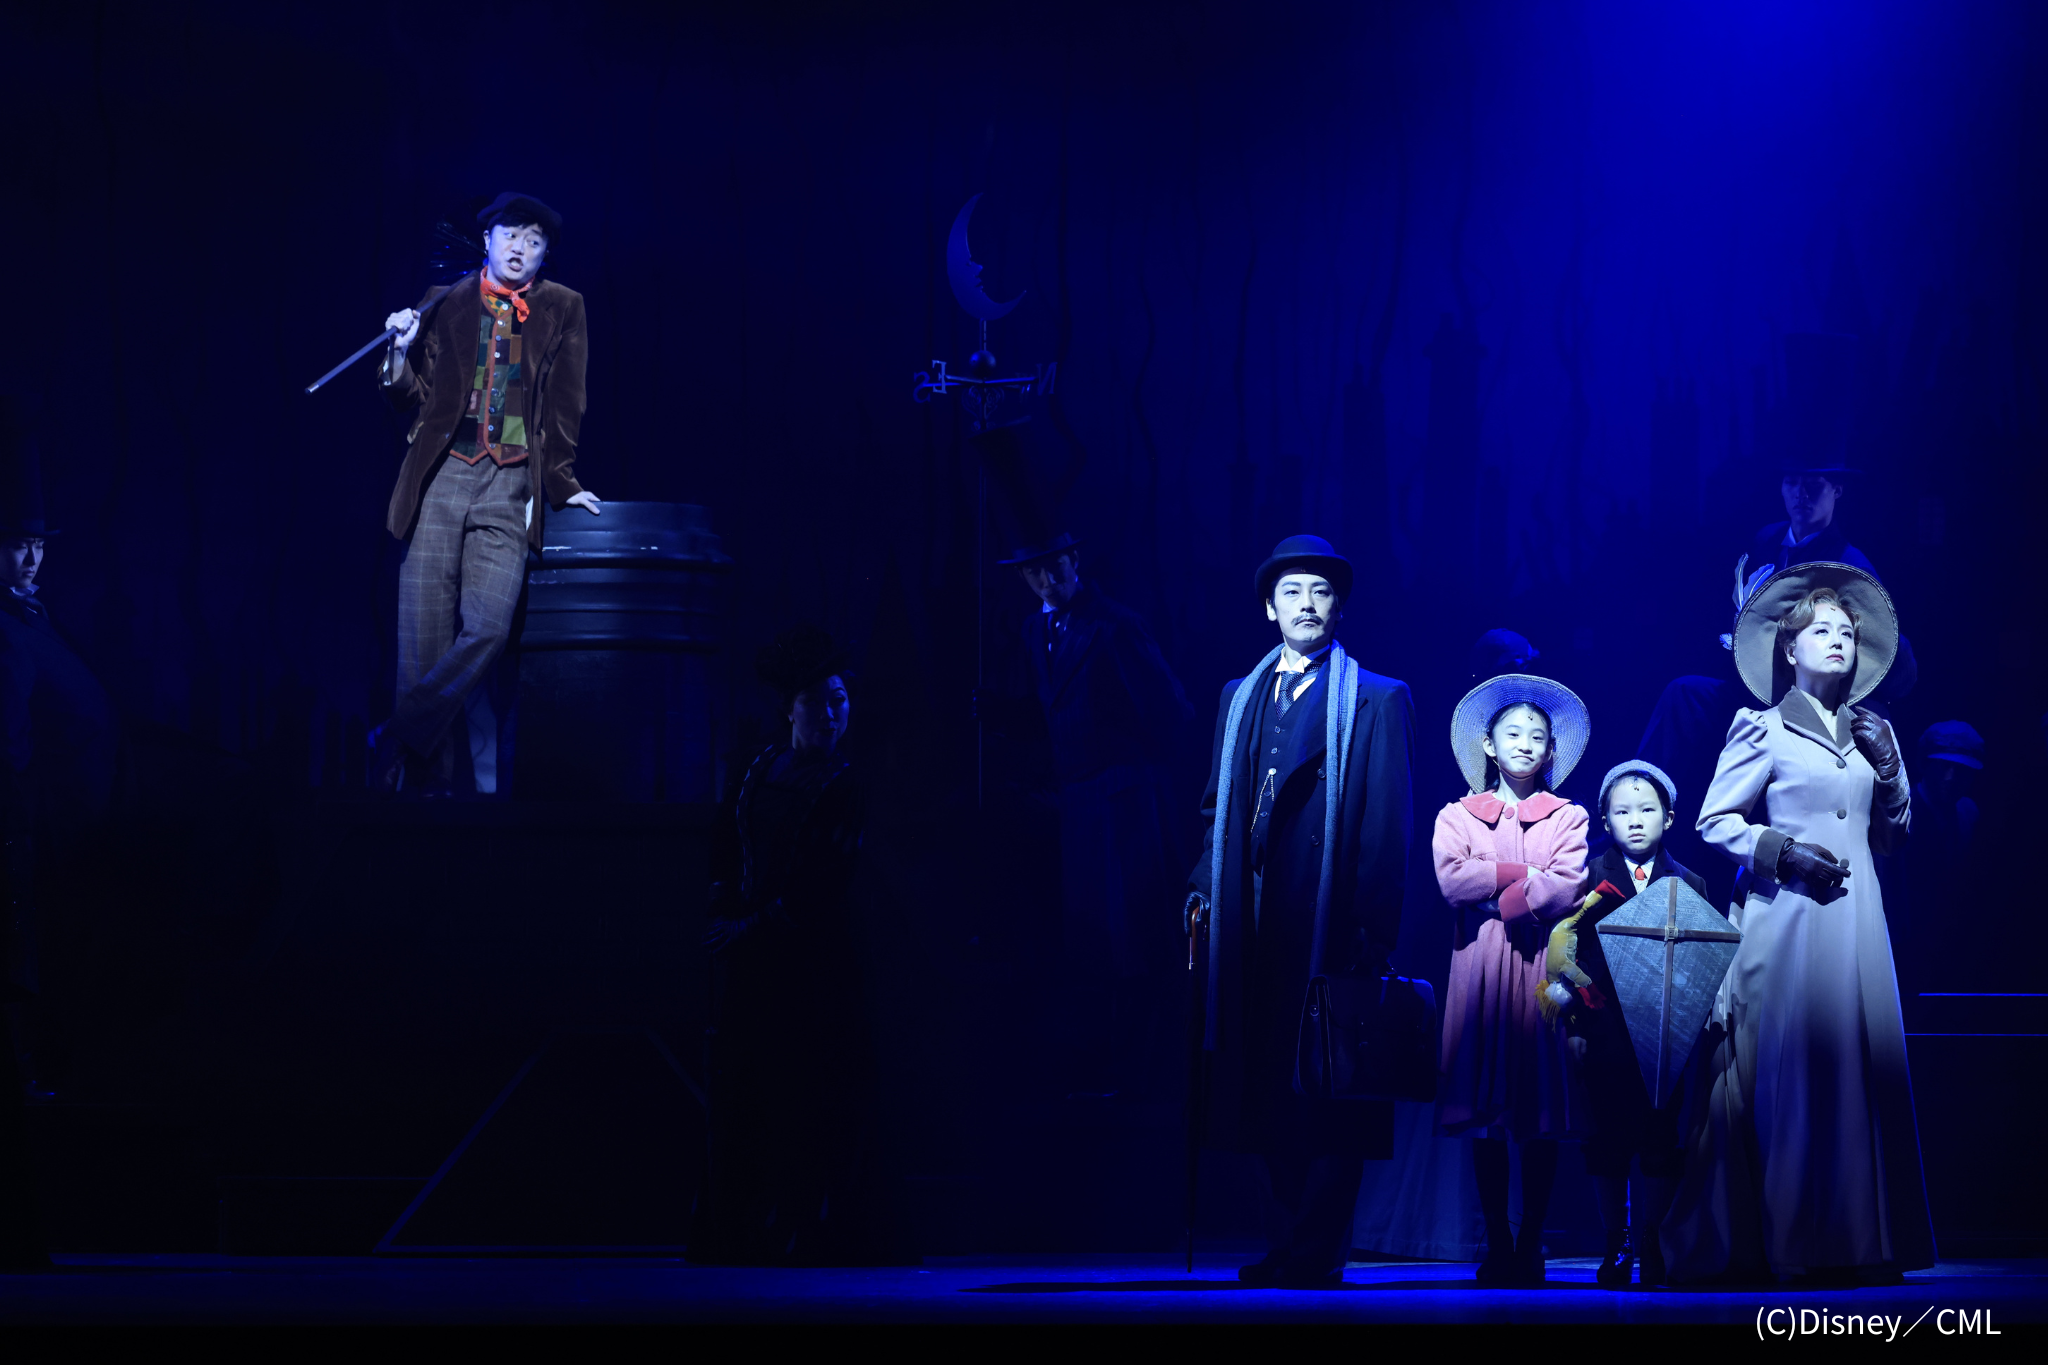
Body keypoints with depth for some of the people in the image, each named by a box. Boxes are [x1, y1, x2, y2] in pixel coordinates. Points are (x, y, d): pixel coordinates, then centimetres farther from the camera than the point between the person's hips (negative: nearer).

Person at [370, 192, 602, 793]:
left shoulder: (561, 309, 10)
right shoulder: (444, 304, 11)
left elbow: (564, 405, 13)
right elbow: (411, 398, 12)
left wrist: (561, 483, 13)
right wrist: (400, 353, -6)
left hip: (509, 486, 0)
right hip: (442, 478, 0)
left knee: (486, 630, -18)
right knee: (425, 640, -5)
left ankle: (395, 742, -4)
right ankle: (429, 785, 3)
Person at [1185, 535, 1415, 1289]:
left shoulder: (1379, 702, 4)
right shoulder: (1239, 698, 18)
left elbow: (1388, 825, -2)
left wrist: (1374, 930, -10)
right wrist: (1204, 882, 4)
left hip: (1331, 925, -5)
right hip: (1255, 924, 5)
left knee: (1328, 1088, -5)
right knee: (1265, 1084, 5)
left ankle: (1316, 1255, -3)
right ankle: (1283, 1246, 11)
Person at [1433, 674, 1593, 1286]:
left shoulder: (1567, 818, 11)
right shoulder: (1457, 816, 13)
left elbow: (1568, 889, -5)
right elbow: (1451, 878, -6)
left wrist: (1492, 891, -9)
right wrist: (1526, 876, -7)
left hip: (1543, 966, -1)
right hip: (1481, 966, 1)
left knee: (1542, 1118, -3)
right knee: (1485, 1118, -1)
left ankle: (1531, 1248, 1)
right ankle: (1497, 1246, 3)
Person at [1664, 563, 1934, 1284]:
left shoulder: (1871, 732, 18)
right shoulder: (1763, 729, 2)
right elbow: (1714, 820, 1)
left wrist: (1890, 767, 7)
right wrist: (1783, 851, -11)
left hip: (1856, 921, 5)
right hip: (1787, 919, -5)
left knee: (1860, 1066, -2)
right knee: (1789, 1071, -9)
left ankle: (1857, 1241, 0)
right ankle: (1787, 1241, -5)